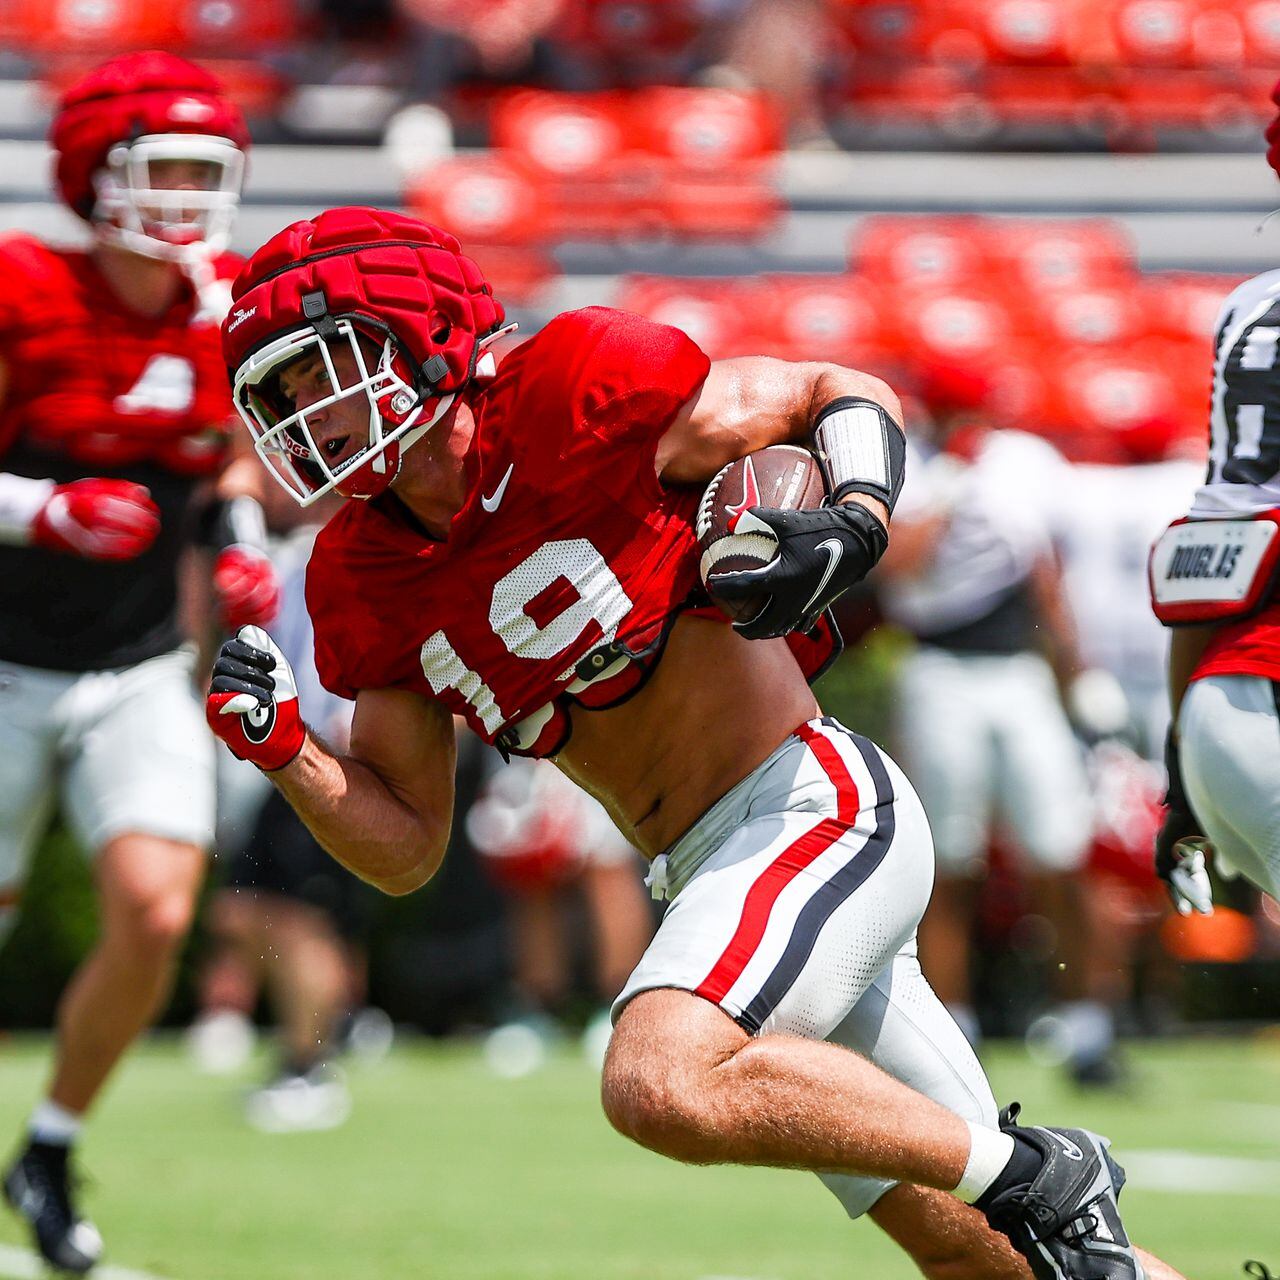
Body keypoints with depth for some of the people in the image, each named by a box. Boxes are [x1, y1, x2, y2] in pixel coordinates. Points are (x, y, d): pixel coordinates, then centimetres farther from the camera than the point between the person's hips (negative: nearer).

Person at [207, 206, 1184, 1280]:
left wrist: (852, 528, -22)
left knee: (661, 1084, -30)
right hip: (712, 873, 7)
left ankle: (1038, 1174, -15)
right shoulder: (367, 584, 5)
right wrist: (284, 749, -8)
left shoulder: (573, 393, -13)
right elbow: (408, 848, 8)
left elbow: (843, 396, -2)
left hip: (814, 803, -7)